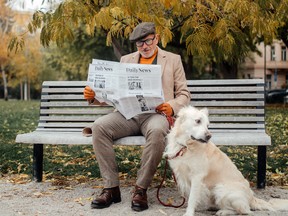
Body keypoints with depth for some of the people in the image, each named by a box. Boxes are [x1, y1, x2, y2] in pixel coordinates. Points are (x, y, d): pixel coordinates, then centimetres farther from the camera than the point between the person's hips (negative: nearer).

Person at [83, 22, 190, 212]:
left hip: (155, 113, -3)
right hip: (128, 113, 3)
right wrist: (94, 95, -4)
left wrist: (172, 107, -13)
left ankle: (141, 189, -23)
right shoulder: (126, 60, 21)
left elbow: (184, 94, 10)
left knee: (157, 131, -39)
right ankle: (111, 188, -20)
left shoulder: (173, 60, 14)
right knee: (99, 126, -27)